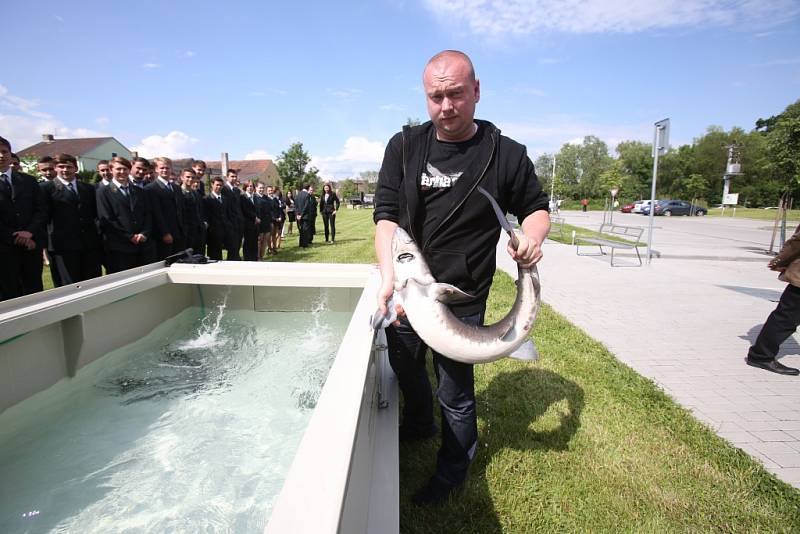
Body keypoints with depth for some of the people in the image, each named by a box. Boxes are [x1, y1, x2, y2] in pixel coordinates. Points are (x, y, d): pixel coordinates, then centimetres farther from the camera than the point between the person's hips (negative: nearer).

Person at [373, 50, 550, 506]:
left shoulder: (506, 154, -7)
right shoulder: (404, 147, -2)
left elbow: (537, 208, 6)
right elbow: (387, 215, -10)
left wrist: (533, 235, -18)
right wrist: (389, 276, -25)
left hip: (462, 300, -3)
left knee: (455, 393, 9)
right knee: (405, 370, 26)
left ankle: (454, 470, 39)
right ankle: (419, 425, 58)